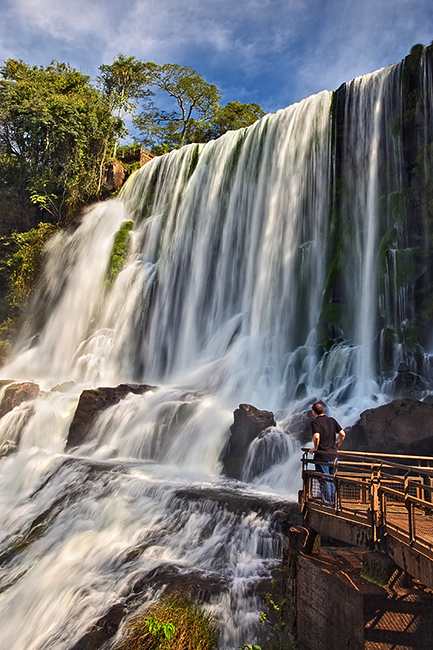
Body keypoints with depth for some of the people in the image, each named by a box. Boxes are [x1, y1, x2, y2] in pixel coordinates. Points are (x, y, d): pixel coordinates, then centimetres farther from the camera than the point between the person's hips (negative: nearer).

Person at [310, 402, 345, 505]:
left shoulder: (315, 422, -12)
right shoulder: (332, 420, 7)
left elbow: (316, 436, -27)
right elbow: (342, 434, 6)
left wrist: (315, 448, -12)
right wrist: (337, 445, 18)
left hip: (322, 455, -6)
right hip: (332, 454, 6)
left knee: (324, 481, 3)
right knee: (331, 480, 18)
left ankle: (328, 504, 7)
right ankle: (334, 503, 25)